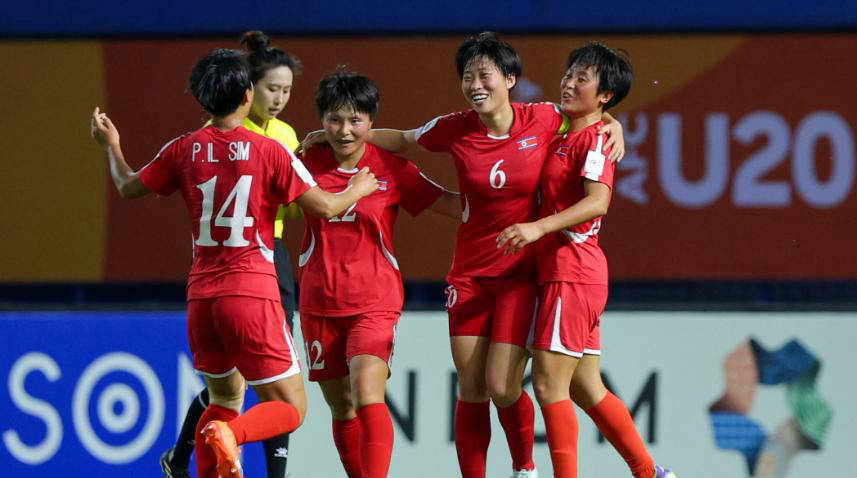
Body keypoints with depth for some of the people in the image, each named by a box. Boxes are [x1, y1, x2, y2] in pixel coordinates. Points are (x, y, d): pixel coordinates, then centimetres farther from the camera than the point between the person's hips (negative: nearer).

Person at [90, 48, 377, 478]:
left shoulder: (184, 150, 4)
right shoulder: (268, 151, -7)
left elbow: (129, 187, 16)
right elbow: (323, 206, -5)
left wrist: (110, 145, 35)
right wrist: (358, 190, 16)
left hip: (201, 297, 5)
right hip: (252, 293, -5)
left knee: (225, 397, 24)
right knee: (290, 408, 1)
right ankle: (230, 434, -29)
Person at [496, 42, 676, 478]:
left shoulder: (593, 139, -10)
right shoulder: (564, 139, 19)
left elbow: (597, 202, -25)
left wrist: (539, 228, -34)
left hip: (572, 274, -10)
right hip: (564, 273, 10)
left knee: (549, 383, -10)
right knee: (584, 388, 12)